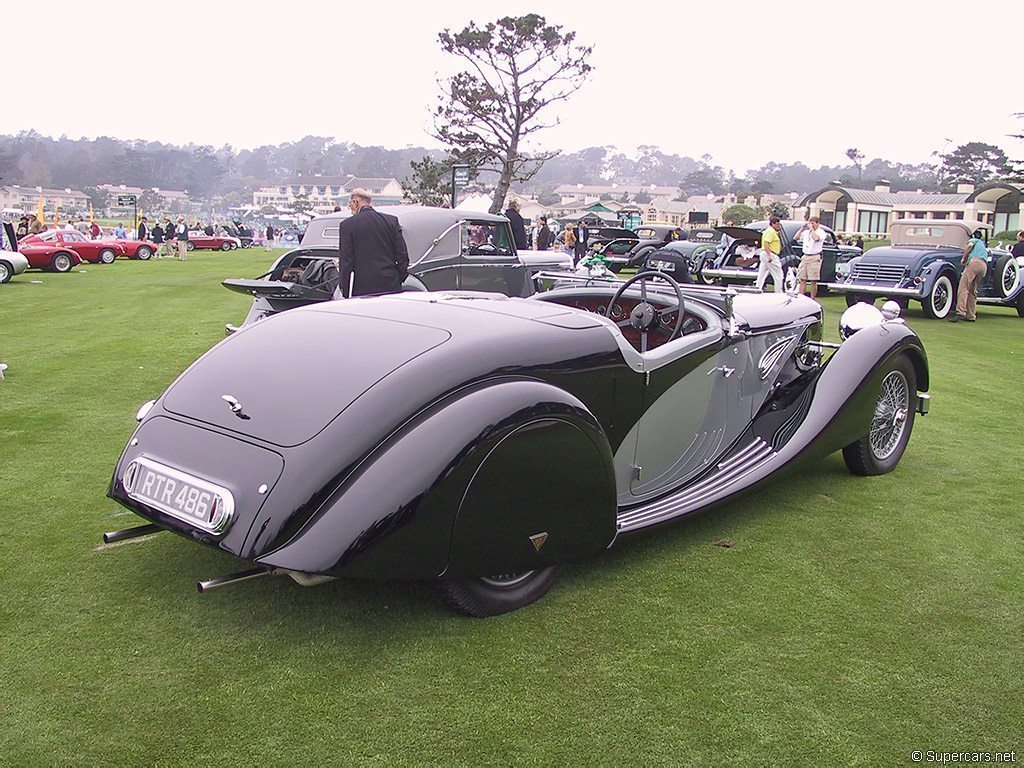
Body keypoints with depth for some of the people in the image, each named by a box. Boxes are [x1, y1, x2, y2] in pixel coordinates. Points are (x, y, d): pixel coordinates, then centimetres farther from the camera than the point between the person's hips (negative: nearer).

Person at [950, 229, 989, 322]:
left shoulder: (973, 240, 18)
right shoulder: (982, 245, 40)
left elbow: (969, 245, -4)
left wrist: (963, 258, 4)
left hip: (974, 262, -8)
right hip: (984, 266, 8)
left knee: (963, 287, -17)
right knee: (972, 291, 13)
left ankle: (960, 313, -31)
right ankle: (971, 316, 9)